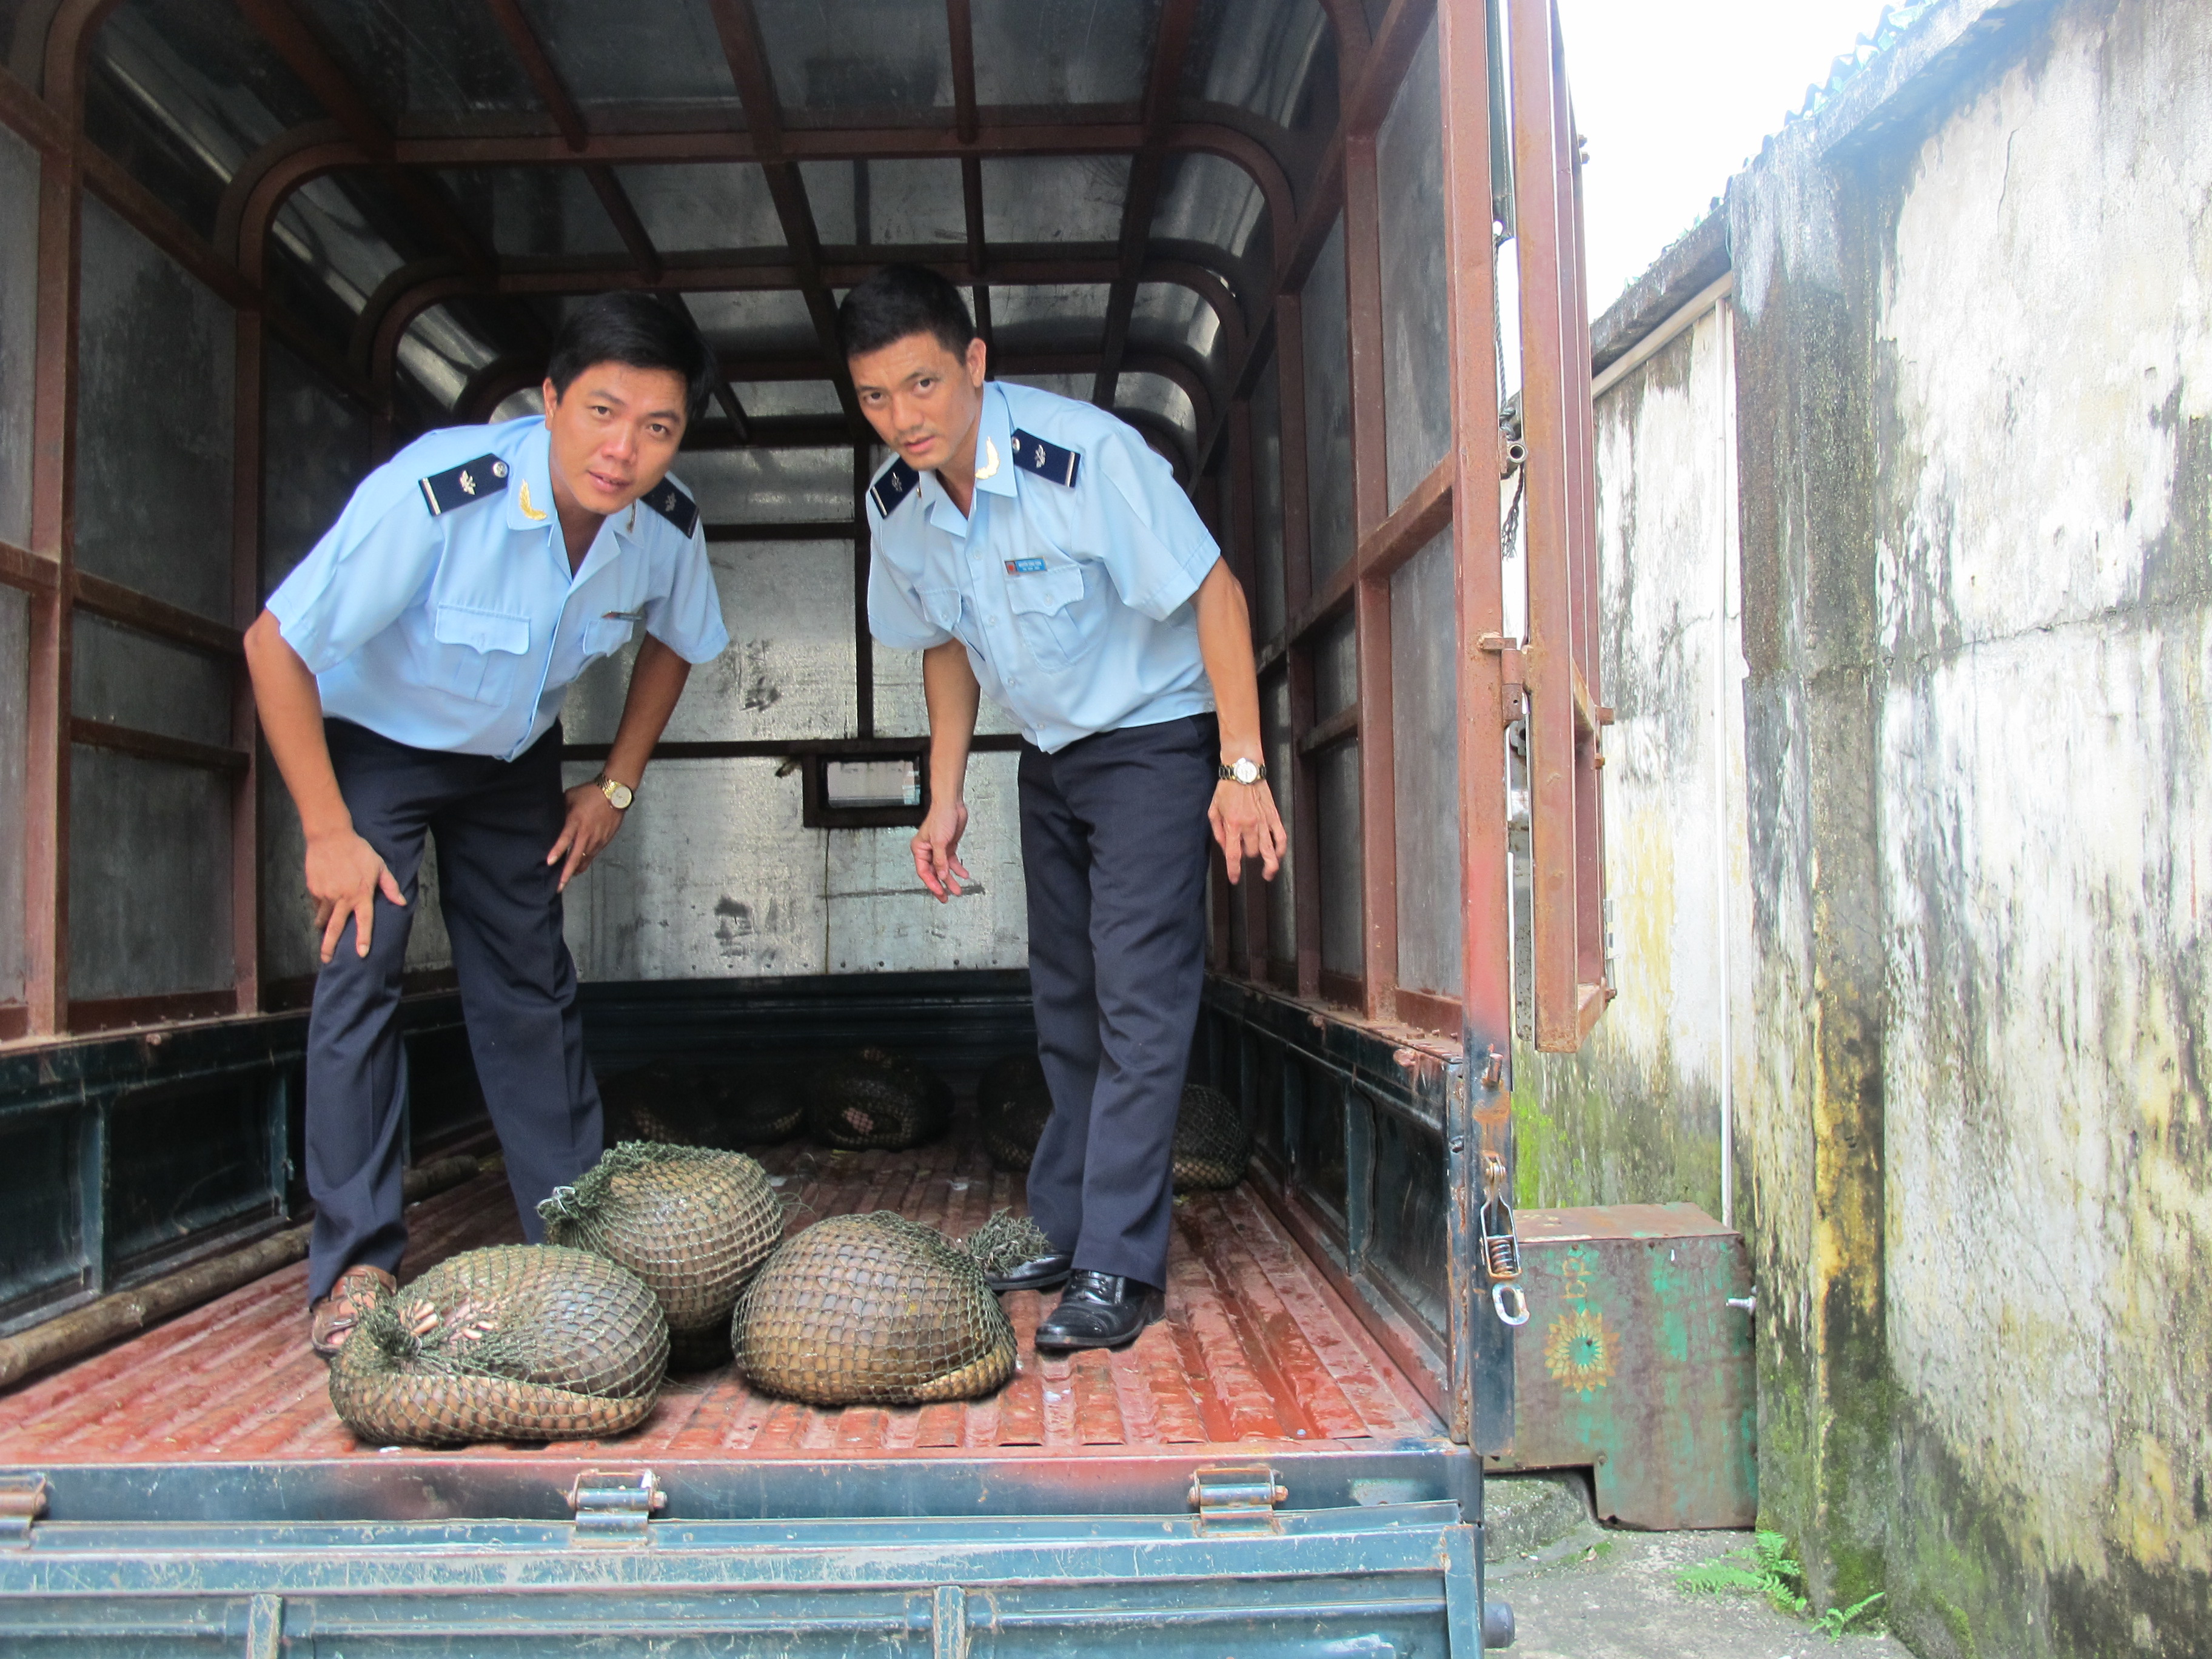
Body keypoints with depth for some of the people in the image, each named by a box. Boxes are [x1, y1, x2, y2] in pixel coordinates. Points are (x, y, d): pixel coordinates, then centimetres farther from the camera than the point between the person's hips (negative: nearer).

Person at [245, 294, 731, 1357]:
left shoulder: (668, 526, -20)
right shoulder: (434, 494, -36)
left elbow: (673, 643, 4)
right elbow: (276, 647, -27)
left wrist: (616, 786, -1)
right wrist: (328, 834, -24)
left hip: (513, 755, 4)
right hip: (373, 739, -4)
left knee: (532, 986, 4)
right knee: (361, 963, -14)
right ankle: (353, 1271, -6)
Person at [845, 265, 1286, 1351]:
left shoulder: (1087, 456, -27)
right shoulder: (896, 505, -7)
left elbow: (1214, 593, -21)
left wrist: (1243, 770, -22)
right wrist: (945, 799, 7)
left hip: (1155, 738, -7)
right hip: (1047, 754, 7)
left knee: (1140, 996, -12)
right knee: (1064, 1002, 12)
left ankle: (1120, 1268, -7)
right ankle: (1067, 1234, 23)